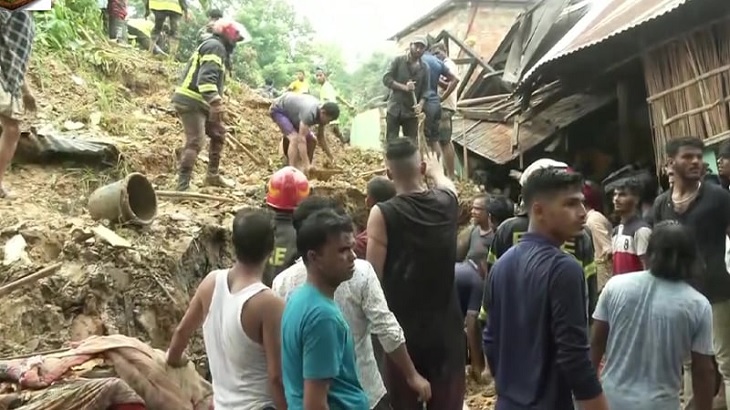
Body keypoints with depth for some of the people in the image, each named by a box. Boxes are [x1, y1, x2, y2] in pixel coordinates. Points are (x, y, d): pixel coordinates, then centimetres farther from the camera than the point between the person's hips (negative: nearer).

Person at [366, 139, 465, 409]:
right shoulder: (446, 202, -3)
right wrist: (436, 171, 43)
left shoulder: (383, 214, -14)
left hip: (402, 327, -2)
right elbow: (446, 183, 23)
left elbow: (374, 275, -13)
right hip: (445, 324, 3)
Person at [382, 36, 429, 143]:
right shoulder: (398, 60, 1)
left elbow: (425, 89, 5)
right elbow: (386, 79, -7)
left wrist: (420, 104, -15)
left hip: (411, 111, 3)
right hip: (394, 109, -3)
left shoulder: (424, 68, 9)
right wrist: (404, 87, -20)